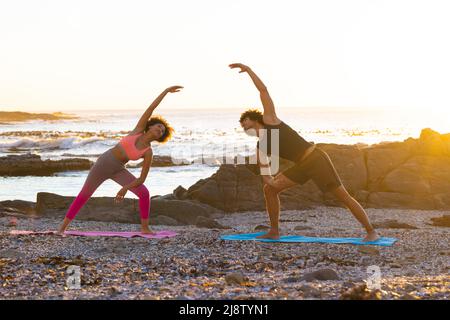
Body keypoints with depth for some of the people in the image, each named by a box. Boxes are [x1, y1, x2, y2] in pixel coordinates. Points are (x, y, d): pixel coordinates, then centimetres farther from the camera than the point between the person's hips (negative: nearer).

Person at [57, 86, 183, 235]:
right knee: (84, 195, -1)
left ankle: (145, 228, 1)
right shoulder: (139, 129, -9)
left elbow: (142, 178, -6)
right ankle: (62, 227, 12)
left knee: (144, 193, -12)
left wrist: (125, 188, -18)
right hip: (104, 162, -2)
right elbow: (151, 108, -12)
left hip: (118, 170, 2)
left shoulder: (148, 153, -6)